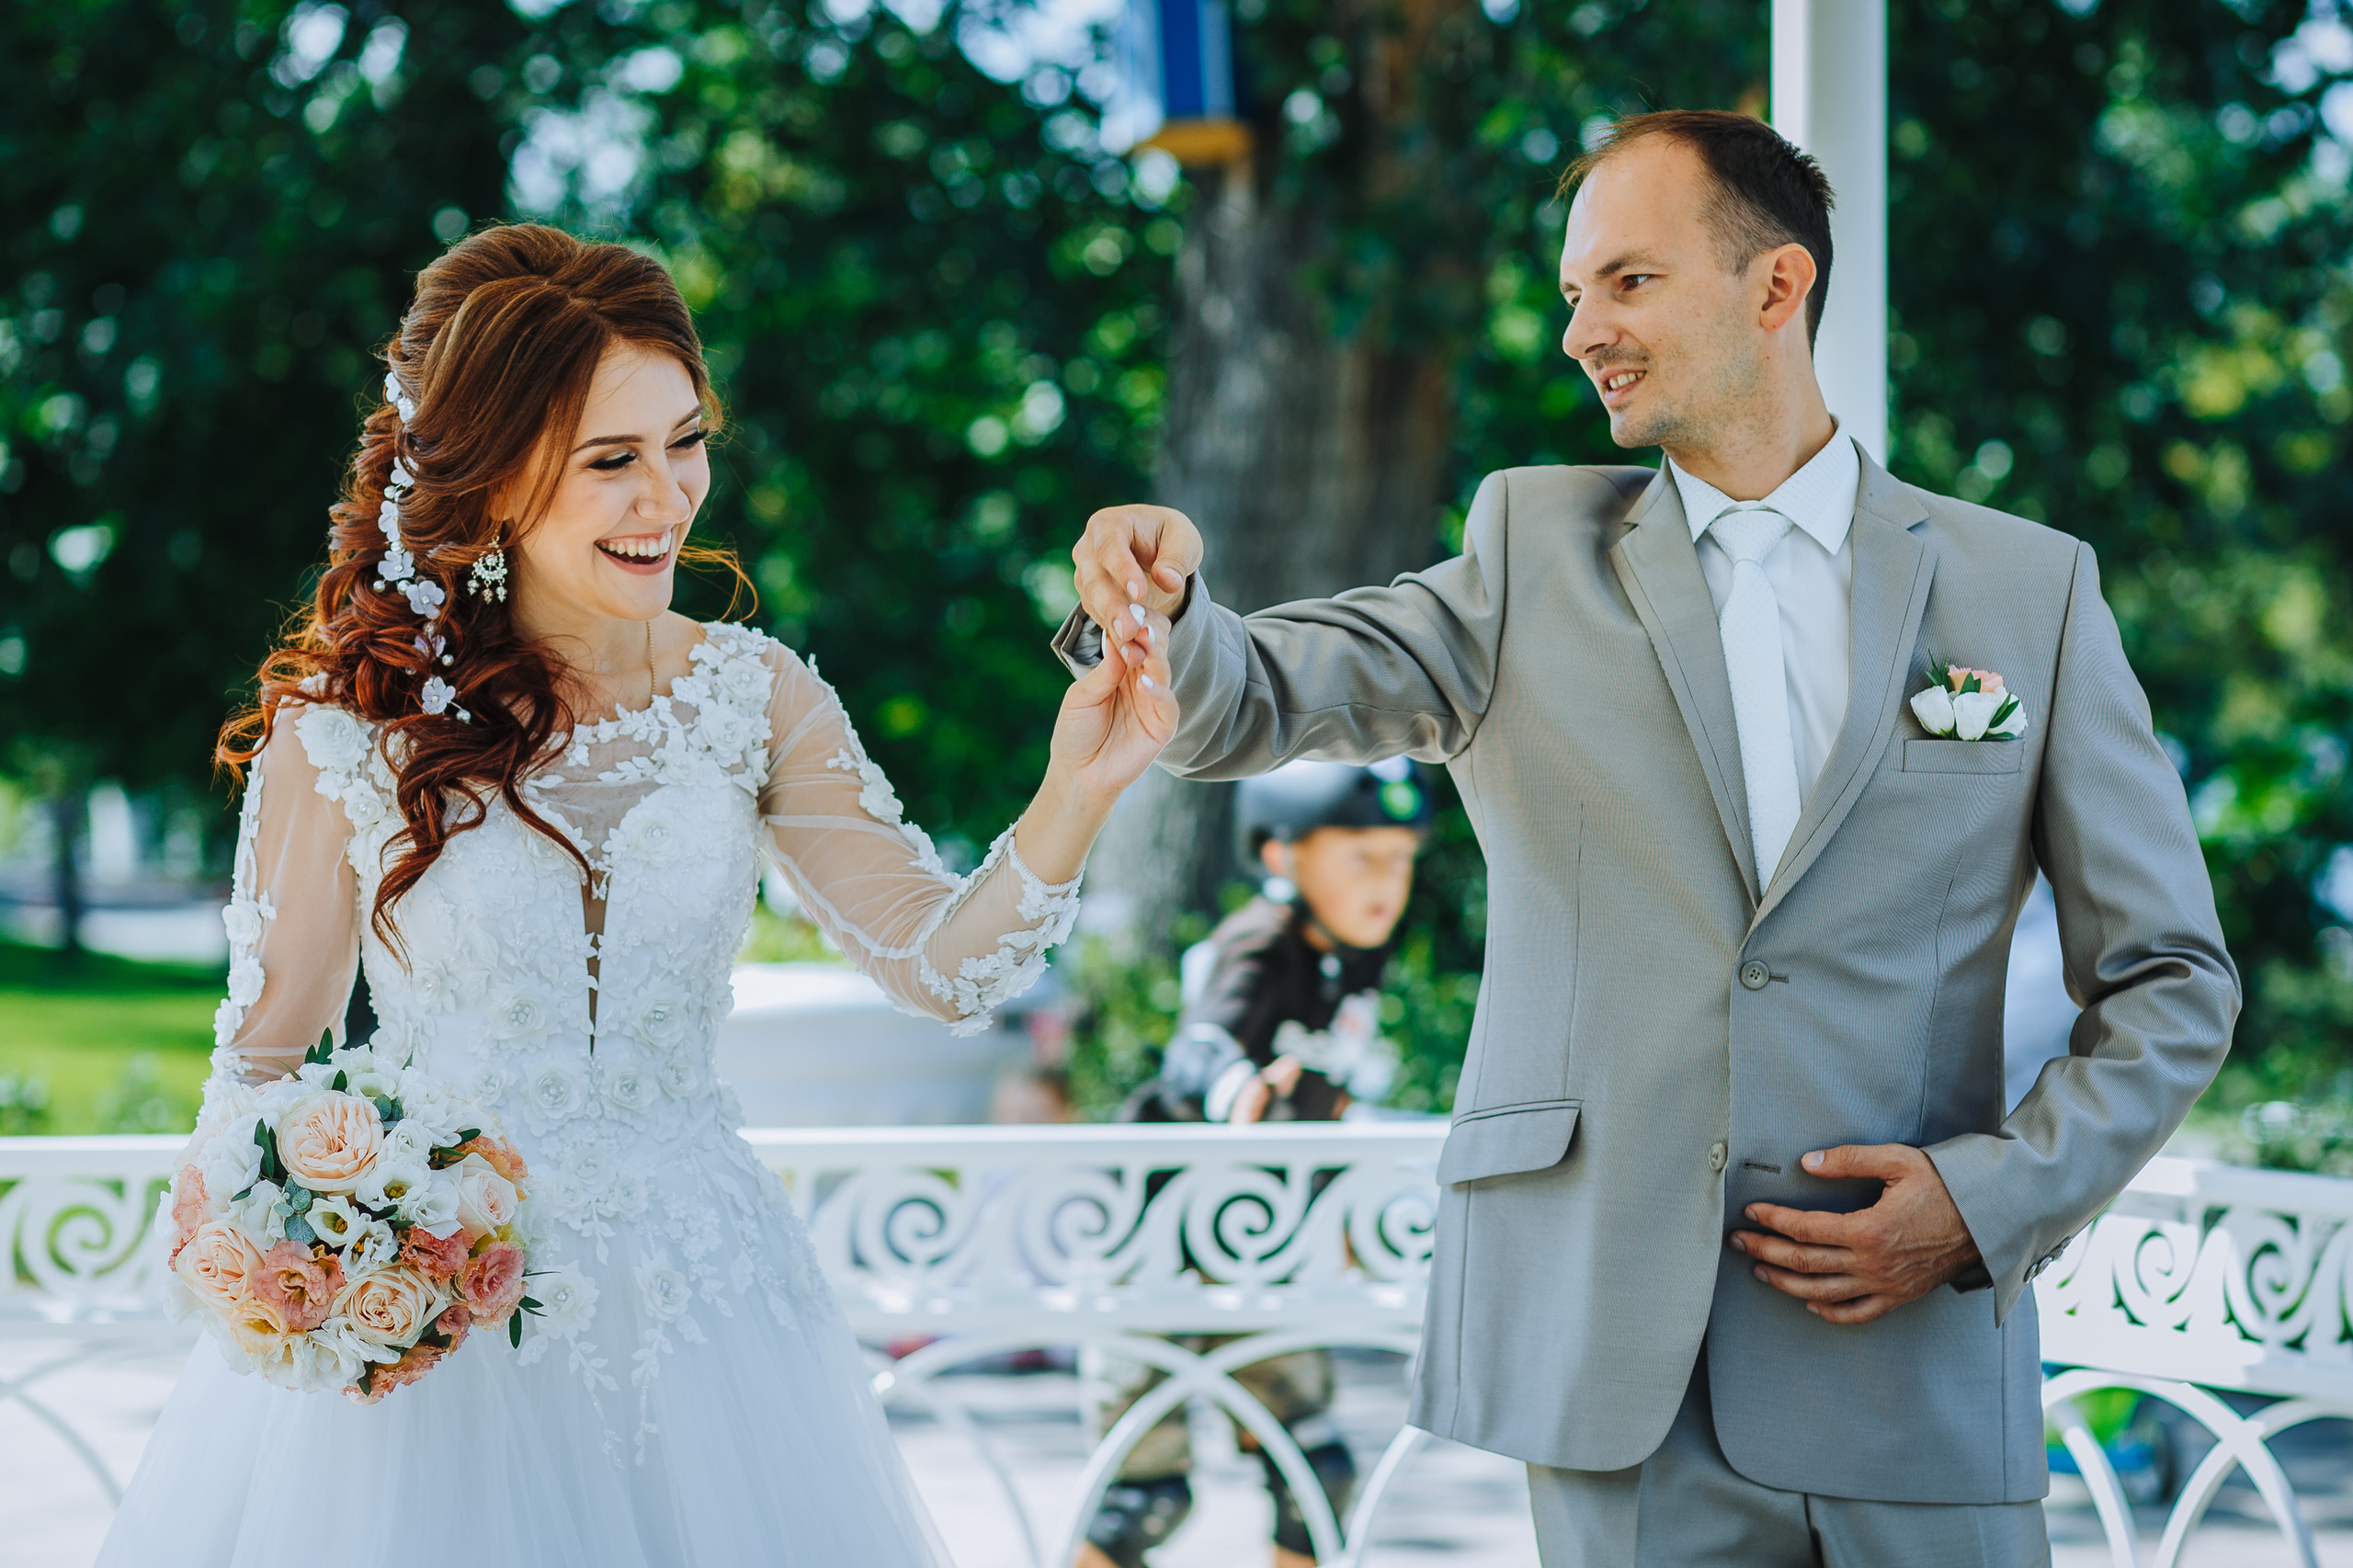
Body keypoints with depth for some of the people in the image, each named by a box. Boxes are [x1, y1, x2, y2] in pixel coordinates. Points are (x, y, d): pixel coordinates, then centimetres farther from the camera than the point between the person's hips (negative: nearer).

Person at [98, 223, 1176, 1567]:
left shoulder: (752, 698, -2)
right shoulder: (351, 723, -9)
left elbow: (946, 967, -5)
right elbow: (267, 1052, 0)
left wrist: (1074, 797, -20)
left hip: (696, 1304, 3)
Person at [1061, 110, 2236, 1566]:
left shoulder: (2030, 588, 5)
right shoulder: (1537, 550, 9)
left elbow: (2174, 980, 8)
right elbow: (1252, 704, -4)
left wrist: (2001, 1193, -6)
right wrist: (1160, 601, -26)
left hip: (1913, 1377, 0)